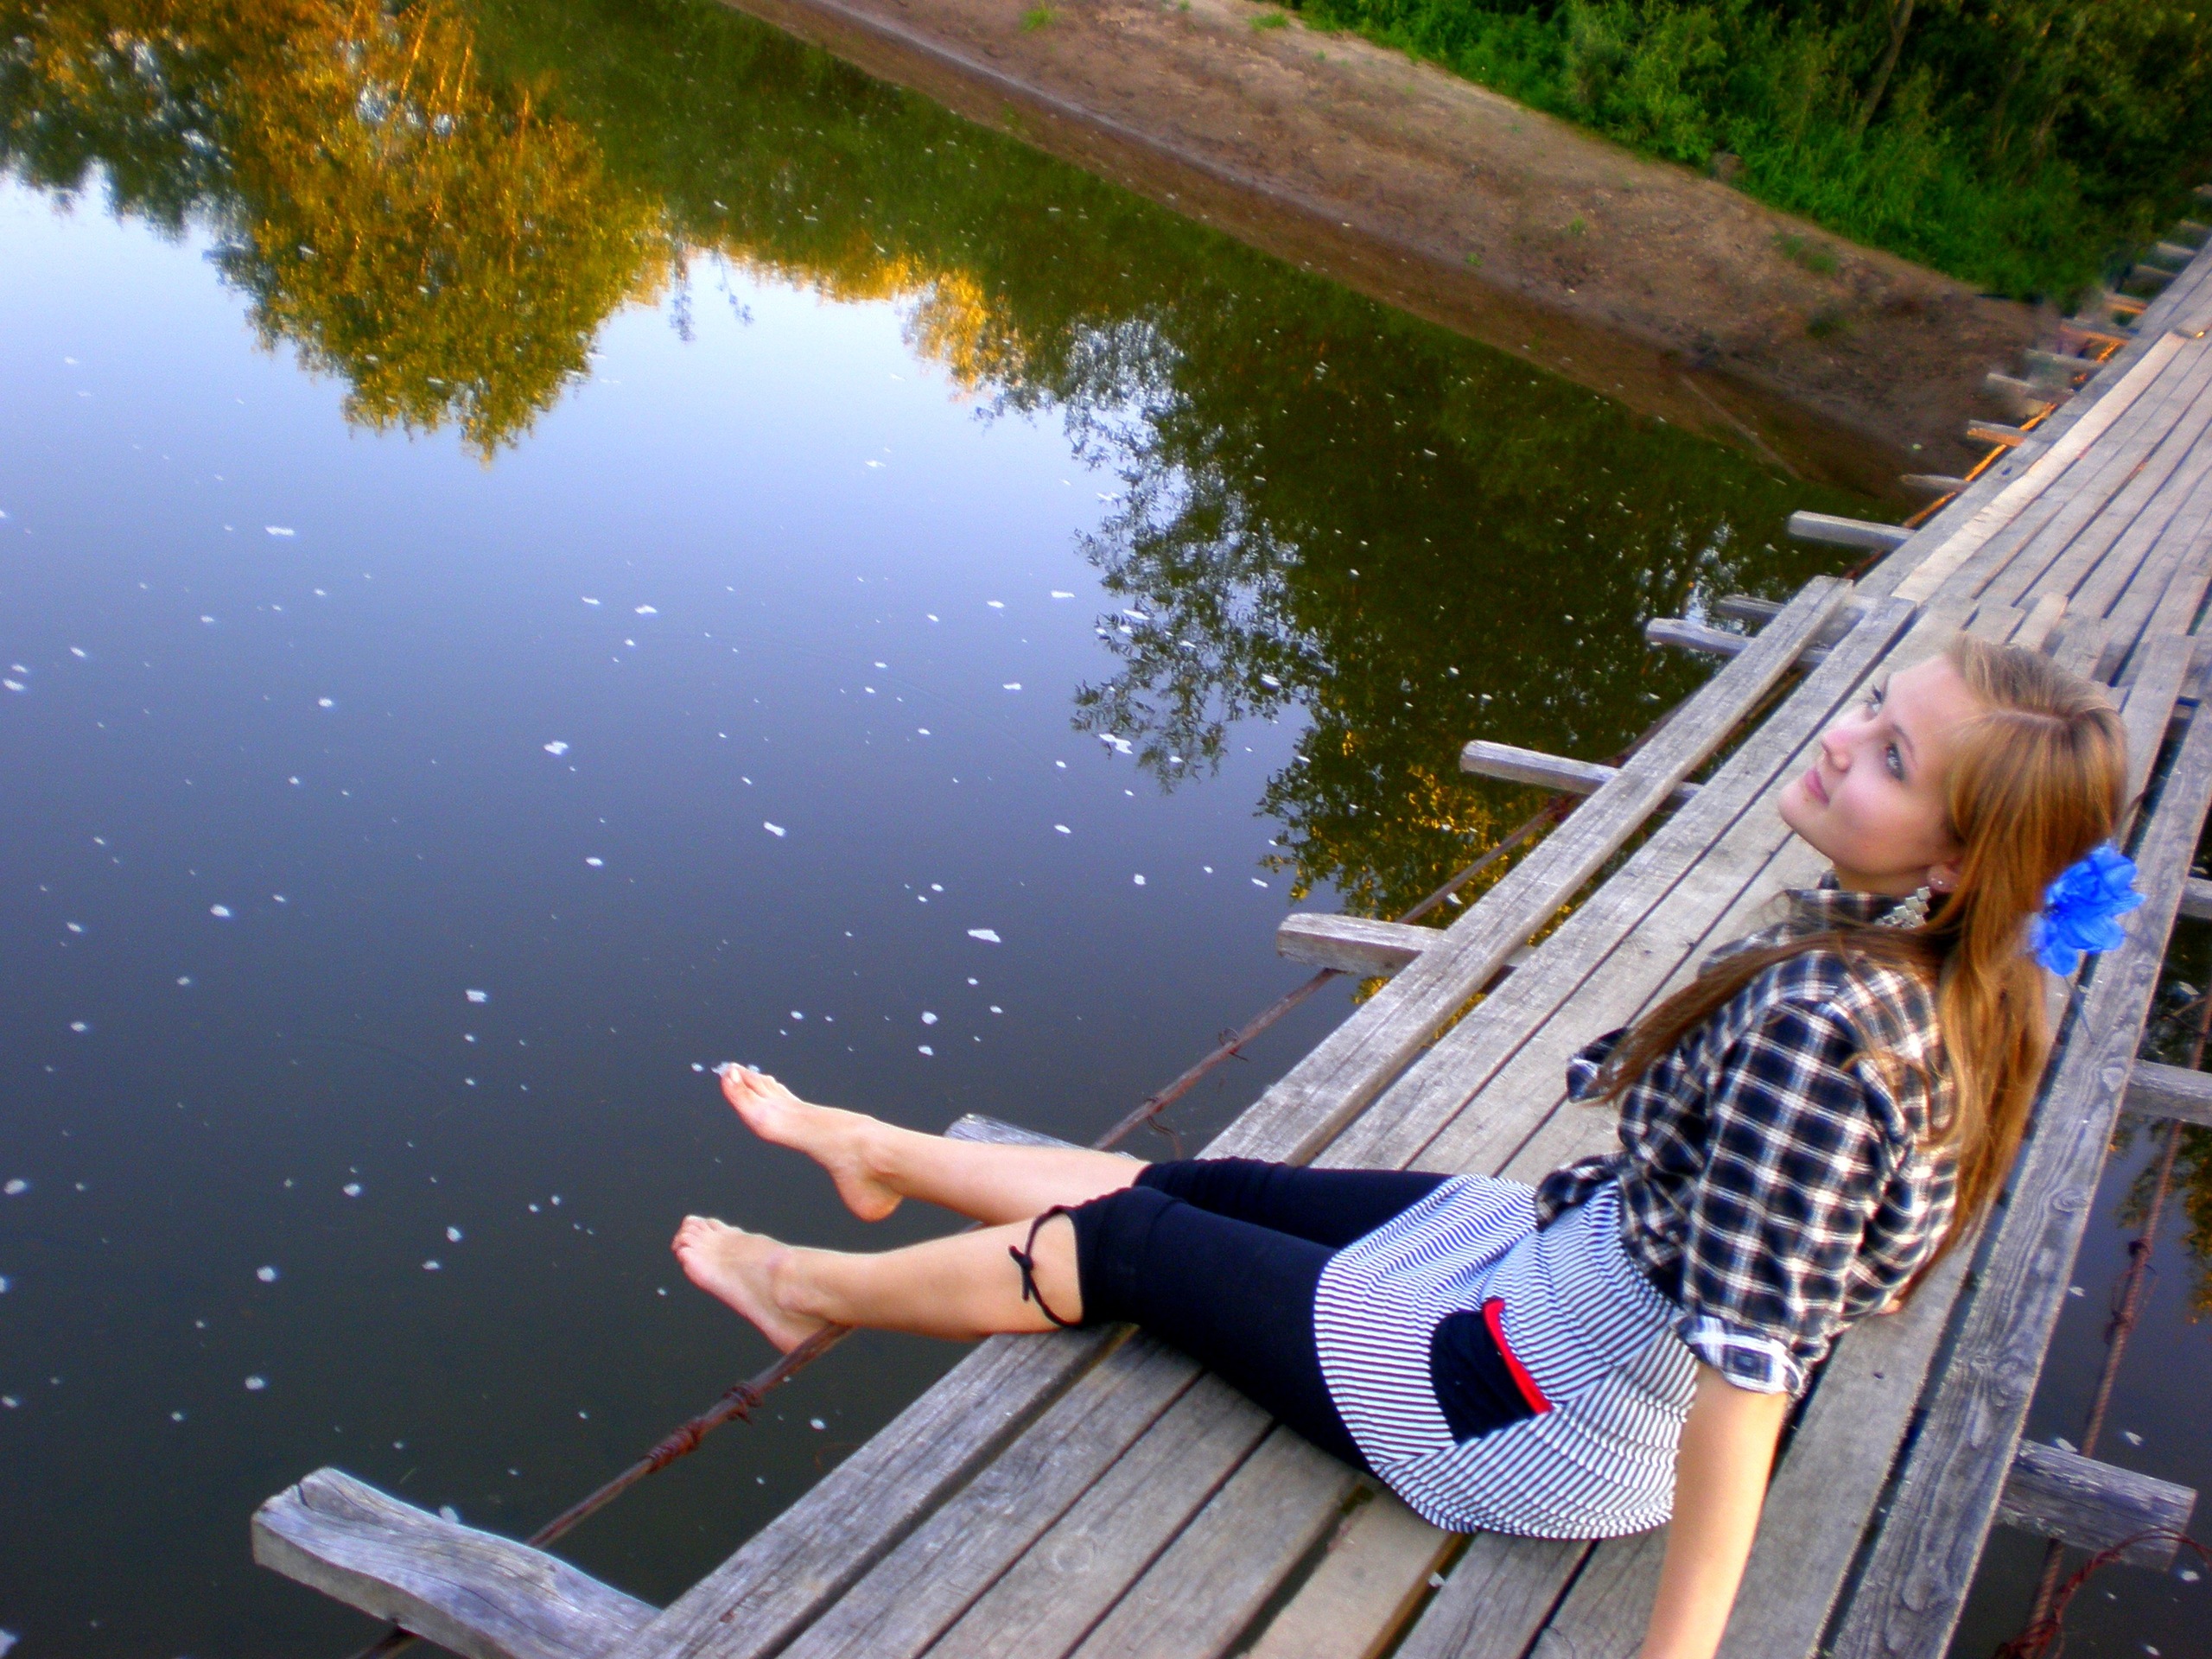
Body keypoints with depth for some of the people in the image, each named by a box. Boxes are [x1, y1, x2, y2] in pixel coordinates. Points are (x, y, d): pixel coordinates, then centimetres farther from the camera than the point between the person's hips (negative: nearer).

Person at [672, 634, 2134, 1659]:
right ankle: (880, 1153, 38)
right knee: (1205, 1187, 16)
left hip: (1564, 1429, -7)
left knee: (1128, 1244, 6)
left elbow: (1745, 1370, -33)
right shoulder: (1952, 971, -9)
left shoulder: (1815, 1033, -36)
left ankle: (811, 1290, 32)